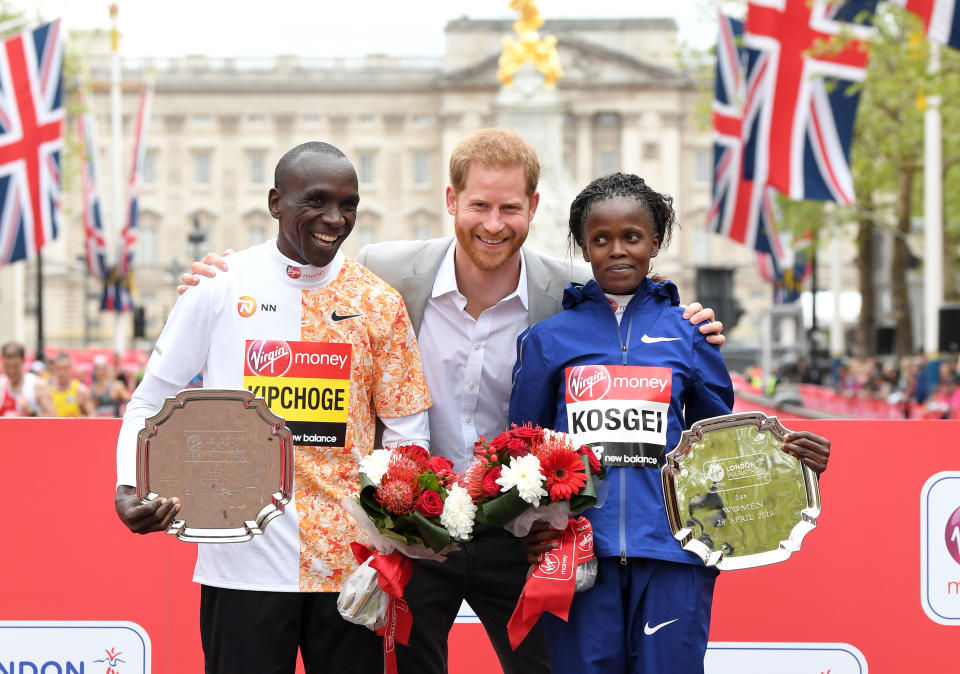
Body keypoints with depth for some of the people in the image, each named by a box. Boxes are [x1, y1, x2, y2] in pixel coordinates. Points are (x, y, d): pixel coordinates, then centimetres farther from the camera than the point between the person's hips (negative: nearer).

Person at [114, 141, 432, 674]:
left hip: (350, 564, 2)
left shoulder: (378, 304, 5)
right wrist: (131, 487, -14)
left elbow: (406, 428, 8)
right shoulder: (218, 288, -1)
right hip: (245, 564, -2)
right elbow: (151, 404, 4)